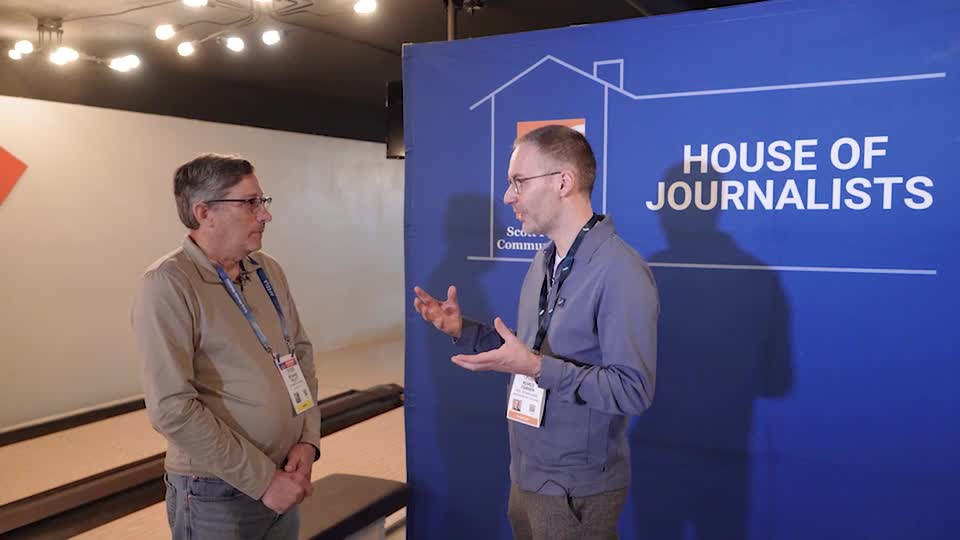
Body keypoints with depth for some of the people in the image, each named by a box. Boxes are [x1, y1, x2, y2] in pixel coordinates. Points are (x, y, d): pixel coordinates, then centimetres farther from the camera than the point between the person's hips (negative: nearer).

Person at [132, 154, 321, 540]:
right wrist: (262, 479, -17)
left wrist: (308, 440, -2)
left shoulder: (268, 270, 4)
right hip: (217, 493, -6)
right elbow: (172, 409, -22)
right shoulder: (169, 284, -17)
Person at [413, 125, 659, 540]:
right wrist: (463, 330, 2)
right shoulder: (544, 261, 7)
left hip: (576, 489, -8)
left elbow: (633, 390, -25)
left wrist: (538, 368, -29)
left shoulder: (621, 272, -22)